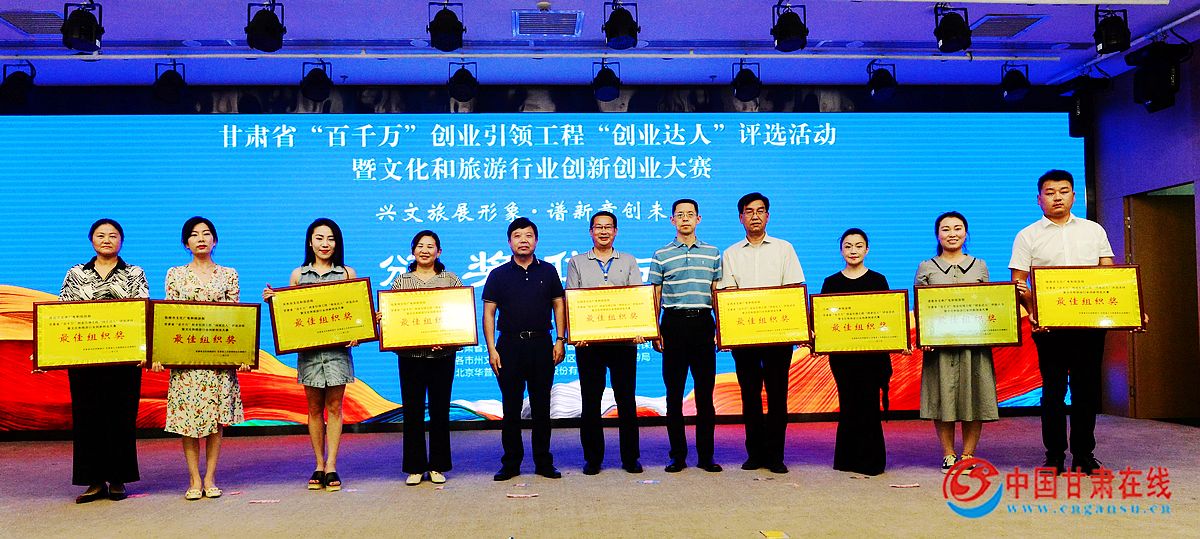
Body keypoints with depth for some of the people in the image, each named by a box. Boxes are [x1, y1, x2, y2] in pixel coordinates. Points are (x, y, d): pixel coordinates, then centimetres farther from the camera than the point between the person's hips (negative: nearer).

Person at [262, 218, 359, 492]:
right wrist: (272, 300, -3)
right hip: (308, 347, 2)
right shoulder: (298, 274, 11)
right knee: (314, 408, 7)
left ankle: (331, 468, 3)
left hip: (338, 347, -1)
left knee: (334, 407, 0)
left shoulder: (347, 273, 7)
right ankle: (319, 467, 14)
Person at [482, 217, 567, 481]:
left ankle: (544, 462, 15)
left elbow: (558, 305, 10)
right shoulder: (499, 275, 5)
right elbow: (488, 313, 3)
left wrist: (560, 340, 0)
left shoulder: (548, 271, 8)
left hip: (541, 345, 1)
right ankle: (511, 463, 13)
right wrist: (491, 348, -5)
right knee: (511, 407, 4)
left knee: (541, 406, 6)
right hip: (509, 345, -1)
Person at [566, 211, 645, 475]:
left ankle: (630, 457, 12)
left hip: (624, 340, 0)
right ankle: (592, 458, 12)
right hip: (588, 341, 0)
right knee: (590, 400, 3)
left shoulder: (629, 261, 13)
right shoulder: (577, 263, 11)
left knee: (626, 399, 3)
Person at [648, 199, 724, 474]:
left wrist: (721, 327, 6)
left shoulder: (712, 253, 11)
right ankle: (678, 455, 9)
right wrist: (654, 332, 1)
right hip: (674, 324, -1)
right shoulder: (662, 255, 7)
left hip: (703, 323, 1)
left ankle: (706, 455, 10)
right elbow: (655, 295, 7)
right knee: (674, 392, 2)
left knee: (705, 391, 2)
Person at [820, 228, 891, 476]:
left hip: (872, 350, -1)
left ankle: (870, 460, 7)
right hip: (841, 352, 1)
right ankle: (848, 459, 13)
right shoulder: (831, 282, 9)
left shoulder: (878, 280, 6)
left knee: (868, 403, -2)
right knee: (848, 403, 4)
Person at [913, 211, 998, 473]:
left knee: (973, 398, 1)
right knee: (942, 398, 0)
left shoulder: (979, 266, 13)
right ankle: (948, 455, 10)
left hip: (975, 342, 1)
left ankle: (968, 455, 11)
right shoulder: (926, 268, 8)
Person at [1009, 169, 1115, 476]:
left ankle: (1084, 454, 15)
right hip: (1050, 324, -2)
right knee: (1053, 389, 1)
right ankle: (1055, 456, 9)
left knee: (1087, 388, 5)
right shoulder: (1028, 236, 5)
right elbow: (1018, 282, -1)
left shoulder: (1094, 230, 14)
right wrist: (1032, 311, -17)